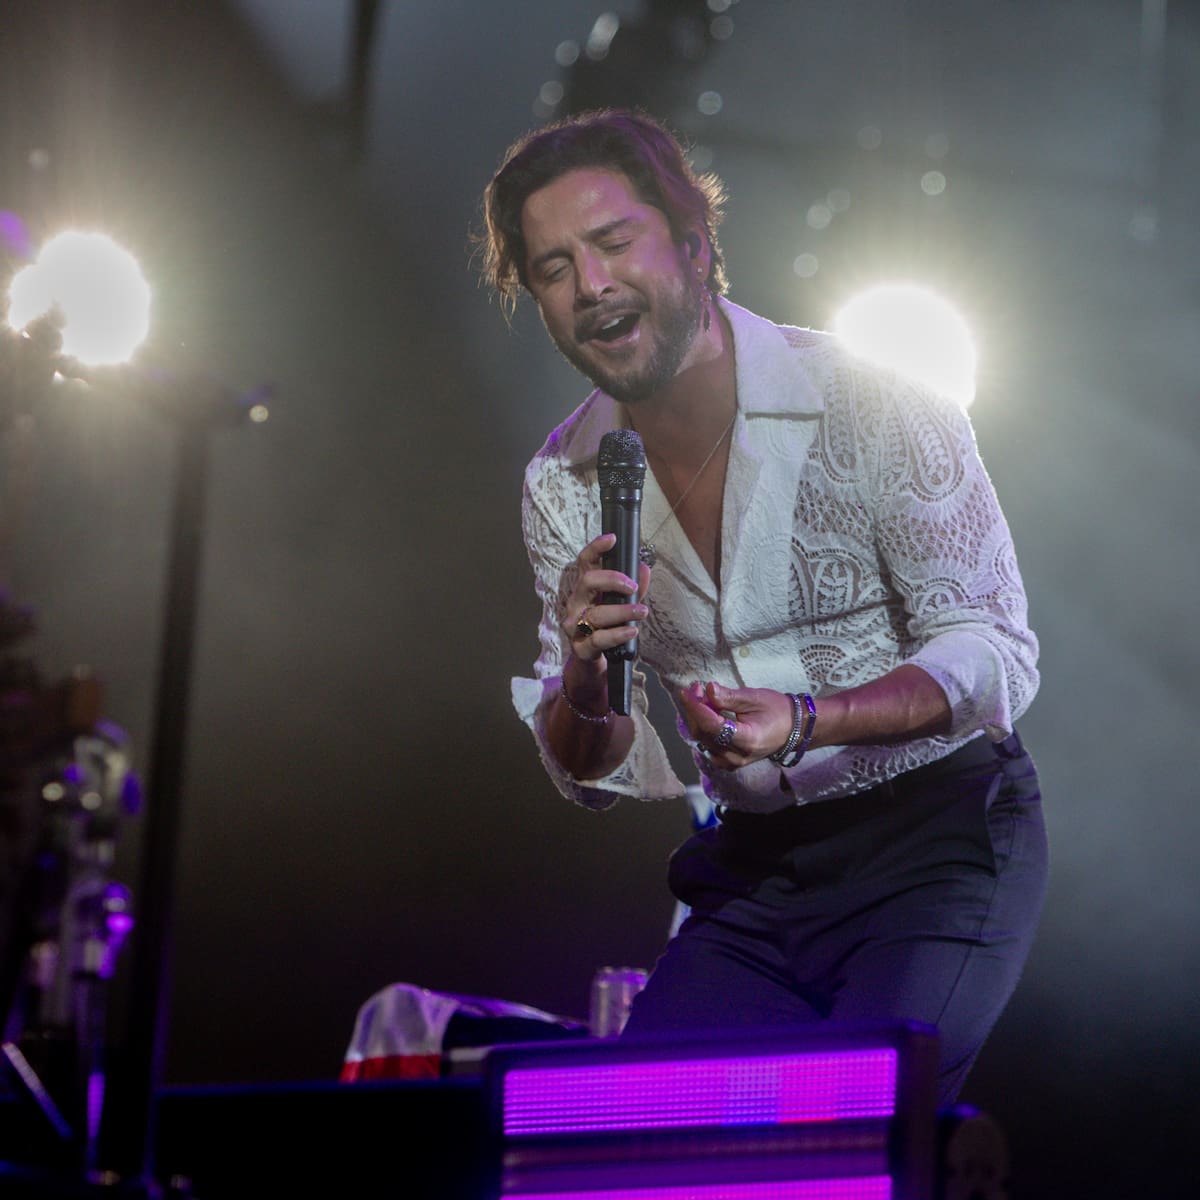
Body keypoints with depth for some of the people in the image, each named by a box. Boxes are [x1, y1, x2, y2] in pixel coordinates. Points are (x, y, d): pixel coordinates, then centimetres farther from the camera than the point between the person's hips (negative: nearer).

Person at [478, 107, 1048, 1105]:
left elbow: (996, 657, -12)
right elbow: (593, 775, 6)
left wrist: (807, 720, -28)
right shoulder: (563, 484, 3)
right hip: (752, 869, 4)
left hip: (939, 831, -4)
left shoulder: (870, 403, -11)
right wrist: (586, 691, -18)